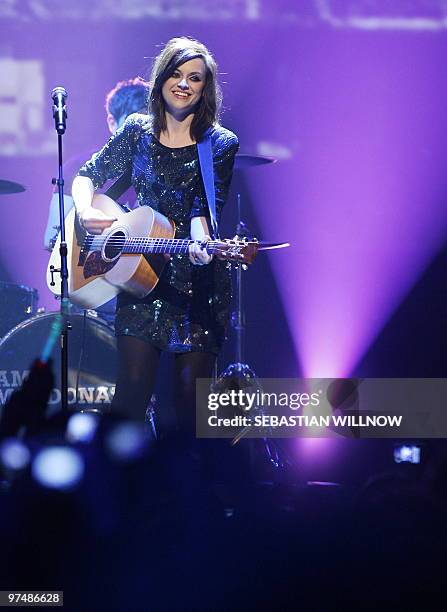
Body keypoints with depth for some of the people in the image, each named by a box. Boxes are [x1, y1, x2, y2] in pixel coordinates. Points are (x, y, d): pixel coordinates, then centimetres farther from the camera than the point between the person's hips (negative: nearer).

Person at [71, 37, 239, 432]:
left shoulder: (220, 144, -2)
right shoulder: (137, 131, 7)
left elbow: (205, 209, -11)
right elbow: (87, 176, 12)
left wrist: (201, 247, -33)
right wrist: (86, 212, -10)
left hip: (197, 279, -2)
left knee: (191, 392, -4)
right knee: (133, 387, -7)